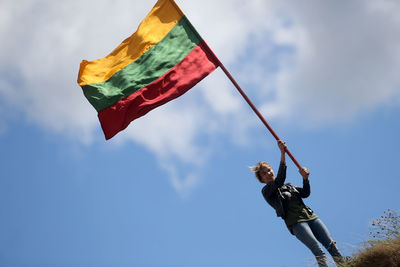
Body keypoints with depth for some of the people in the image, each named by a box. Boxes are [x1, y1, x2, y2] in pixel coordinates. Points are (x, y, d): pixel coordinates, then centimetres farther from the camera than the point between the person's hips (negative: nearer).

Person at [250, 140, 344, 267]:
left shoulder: (288, 186, 27)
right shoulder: (267, 191, 5)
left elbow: (305, 193, 20)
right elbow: (279, 181, -13)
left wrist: (305, 178, 1)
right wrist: (282, 154, -16)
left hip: (310, 216, 6)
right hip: (295, 222, -6)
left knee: (331, 245, -8)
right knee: (318, 251, -22)